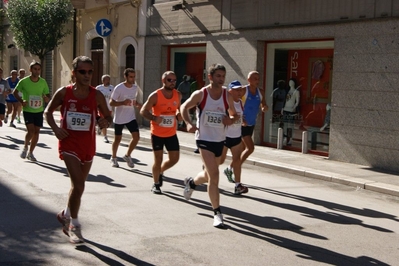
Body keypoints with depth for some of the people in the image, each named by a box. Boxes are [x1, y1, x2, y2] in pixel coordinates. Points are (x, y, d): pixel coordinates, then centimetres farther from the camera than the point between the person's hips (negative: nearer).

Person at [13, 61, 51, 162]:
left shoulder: (43, 82, -2)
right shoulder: (24, 81, -9)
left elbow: (48, 96, 6)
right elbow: (15, 92, 4)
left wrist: (47, 99, -19)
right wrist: (21, 101, -12)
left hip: (39, 111, 3)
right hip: (28, 111, -3)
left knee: (36, 132, 4)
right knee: (31, 131, -15)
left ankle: (30, 153, 20)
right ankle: (25, 147, 12)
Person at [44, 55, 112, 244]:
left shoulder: (96, 95, -2)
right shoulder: (64, 92, -5)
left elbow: (108, 117, 6)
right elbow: (48, 111, 6)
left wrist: (105, 122, -18)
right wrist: (55, 128, -11)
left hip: (88, 145, 3)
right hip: (69, 144, -3)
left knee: (78, 184, 16)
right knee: (79, 185, -15)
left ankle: (66, 214, 42)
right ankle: (74, 225, 2)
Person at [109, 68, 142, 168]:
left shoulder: (135, 87, 2)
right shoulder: (119, 88, -17)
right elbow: (111, 103, -16)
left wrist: (138, 104, -4)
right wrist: (123, 103, -32)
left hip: (131, 117, 4)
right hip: (119, 118, -4)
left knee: (136, 137, -8)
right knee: (118, 139, 8)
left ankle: (127, 156, 14)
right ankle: (113, 158, 30)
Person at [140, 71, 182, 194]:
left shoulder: (178, 95, 0)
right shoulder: (155, 96, -15)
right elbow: (143, 111, -10)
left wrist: (179, 114, -5)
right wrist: (154, 118, -27)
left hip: (171, 133, 4)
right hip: (157, 134, -4)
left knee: (174, 158, 6)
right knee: (158, 159, 3)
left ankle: (160, 171, 36)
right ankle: (156, 184, 21)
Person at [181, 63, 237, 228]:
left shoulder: (227, 96, -2)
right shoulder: (200, 94, -10)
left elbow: (234, 114, 10)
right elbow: (184, 107, 3)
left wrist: (231, 120, -14)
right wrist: (188, 123, -14)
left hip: (220, 140, 5)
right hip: (204, 139, -5)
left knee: (209, 174, 19)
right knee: (214, 175, -15)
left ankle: (191, 183, 53)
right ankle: (217, 213, -7)